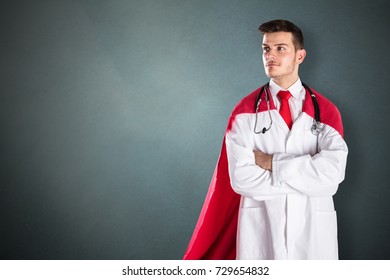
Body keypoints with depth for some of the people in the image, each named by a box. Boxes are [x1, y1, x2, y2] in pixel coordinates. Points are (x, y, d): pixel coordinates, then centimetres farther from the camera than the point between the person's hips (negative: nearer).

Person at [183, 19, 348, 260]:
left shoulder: (326, 110, 0)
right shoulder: (246, 111, -2)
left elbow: (332, 174, -15)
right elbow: (241, 178, -12)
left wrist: (271, 163, -12)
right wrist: (306, 179, -11)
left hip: (313, 227, 1)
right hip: (259, 226, 0)